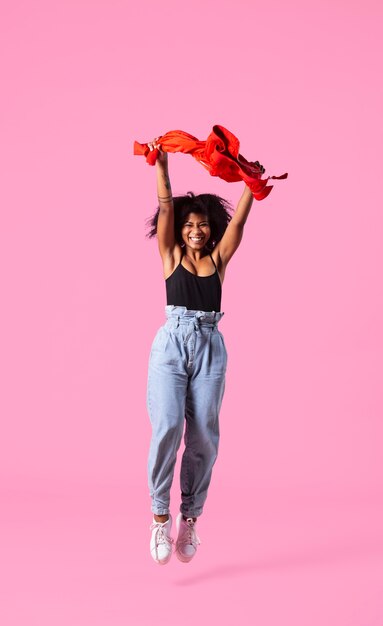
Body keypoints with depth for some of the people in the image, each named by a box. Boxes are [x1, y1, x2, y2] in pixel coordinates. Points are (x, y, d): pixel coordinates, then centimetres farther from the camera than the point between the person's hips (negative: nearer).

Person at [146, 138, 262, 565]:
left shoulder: (218, 259, 13)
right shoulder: (171, 257, 10)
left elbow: (238, 220, 4)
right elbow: (165, 207, 1)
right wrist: (161, 168, -6)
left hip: (210, 348, 2)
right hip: (172, 343, -2)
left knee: (203, 435, -3)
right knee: (168, 427, -16)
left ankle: (189, 518, 10)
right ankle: (160, 517, -7)